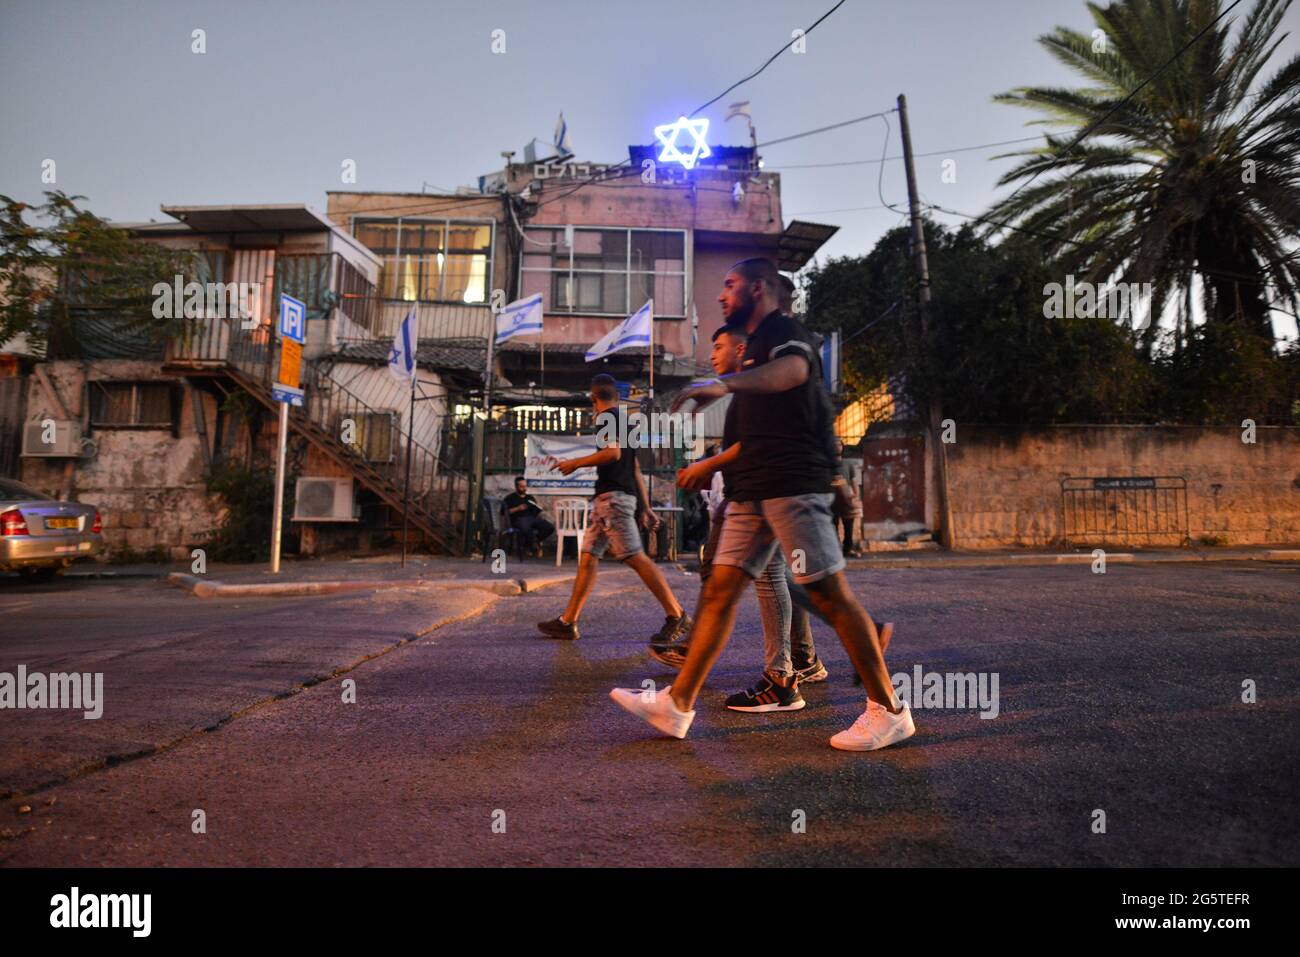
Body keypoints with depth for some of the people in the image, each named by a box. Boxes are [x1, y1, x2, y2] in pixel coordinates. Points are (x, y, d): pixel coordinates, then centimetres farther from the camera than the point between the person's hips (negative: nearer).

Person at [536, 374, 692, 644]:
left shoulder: (606, 417, -5)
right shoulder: (623, 420, 23)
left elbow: (613, 452, -21)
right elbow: (636, 469, 22)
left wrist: (575, 463, -9)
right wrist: (646, 508, 21)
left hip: (613, 496, -10)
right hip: (606, 499, 10)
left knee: (636, 557, -11)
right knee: (588, 556, 8)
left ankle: (677, 617, -9)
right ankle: (567, 622, 10)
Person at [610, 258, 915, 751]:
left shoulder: (785, 331, -3)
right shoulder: (755, 344, 25)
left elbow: (794, 369, -29)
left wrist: (724, 383, -45)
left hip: (794, 486, -9)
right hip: (753, 488, 9)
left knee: (830, 593, -6)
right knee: (719, 589, 4)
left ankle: (889, 711, 6)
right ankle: (676, 705, 8)